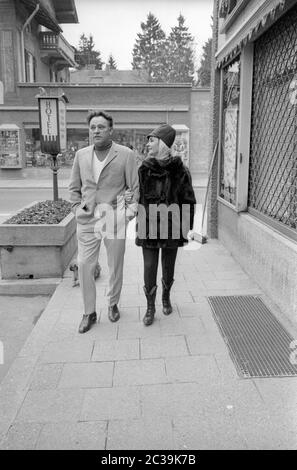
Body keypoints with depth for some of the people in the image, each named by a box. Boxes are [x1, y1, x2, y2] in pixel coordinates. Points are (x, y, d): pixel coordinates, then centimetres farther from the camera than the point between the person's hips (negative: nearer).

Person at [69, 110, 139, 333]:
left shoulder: (125, 154, -3)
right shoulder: (81, 155, 7)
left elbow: (135, 186, 1)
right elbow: (74, 187, 16)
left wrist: (131, 209, -8)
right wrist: (77, 208, 5)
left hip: (114, 218, -2)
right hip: (87, 220, 2)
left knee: (115, 265, 10)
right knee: (84, 265, 2)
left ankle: (113, 304, 33)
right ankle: (89, 312, 18)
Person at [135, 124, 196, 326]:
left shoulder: (180, 171, -7)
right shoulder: (144, 170, -1)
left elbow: (189, 202, -2)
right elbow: (137, 199, 5)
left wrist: (187, 228, -3)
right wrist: (138, 226, 4)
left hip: (172, 227, -1)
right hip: (149, 227, 1)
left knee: (168, 266, 14)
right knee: (149, 267, 1)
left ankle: (166, 297, 39)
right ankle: (150, 307, 17)